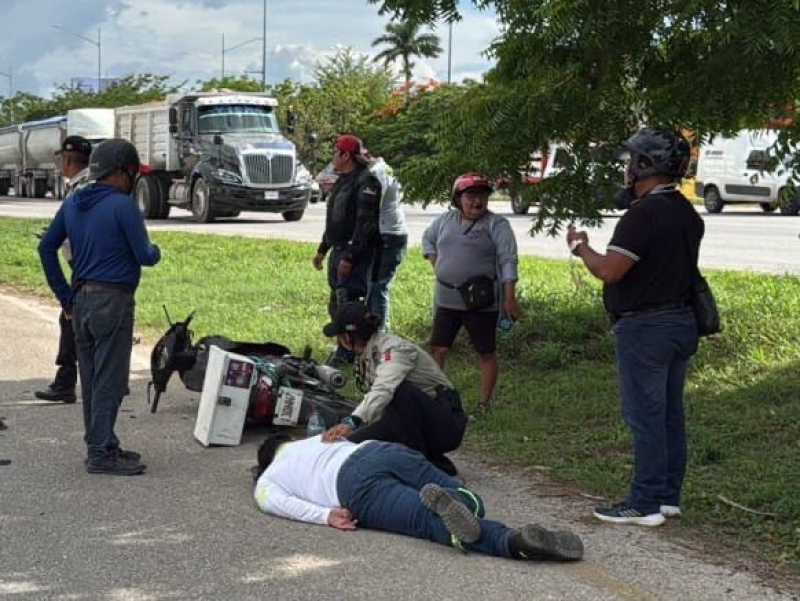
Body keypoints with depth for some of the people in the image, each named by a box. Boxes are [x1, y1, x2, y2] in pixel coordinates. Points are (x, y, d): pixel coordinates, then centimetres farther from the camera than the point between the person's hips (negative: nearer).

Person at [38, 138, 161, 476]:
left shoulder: (72, 204, 11)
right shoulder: (123, 206, -13)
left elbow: (46, 247, 15)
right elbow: (144, 256, -13)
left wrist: (65, 296, 17)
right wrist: (156, 251, 11)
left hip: (81, 300, 8)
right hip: (113, 301, -8)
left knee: (91, 380, 13)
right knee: (109, 381, -3)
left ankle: (100, 446, 22)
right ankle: (102, 454, 0)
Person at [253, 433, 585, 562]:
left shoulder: (266, 479, 29)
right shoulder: (316, 439, 45)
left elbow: (272, 500, 7)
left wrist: (326, 515, -1)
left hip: (357, 485, -4)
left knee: (438, 525, -21)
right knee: (472, 505, 4)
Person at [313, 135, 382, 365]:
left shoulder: (366, 182, -14)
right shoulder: (342, 181, 18)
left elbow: (366, 223, -20)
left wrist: (350, 256, -24)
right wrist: (322, 250, 25)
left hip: (357, 252, -10)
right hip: (339, 250, 10)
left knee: (347, 303, -12)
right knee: (336, 303, 13)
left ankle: (346, 354, -7)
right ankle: (345, 349, 22)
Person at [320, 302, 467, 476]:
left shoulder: (394, 349, -22)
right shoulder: (365, 356, 6)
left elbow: (384, 391, -41)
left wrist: (351, 422, -54)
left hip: (446, 425, -9)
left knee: (401, 391, -35)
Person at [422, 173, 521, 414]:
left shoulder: (496, 224, -7)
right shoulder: (446, 219, 8)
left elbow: (508, 261, -11)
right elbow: (428, 239, 26)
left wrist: (509, 298, -18)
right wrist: (437, 266, 11)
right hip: (446, 299, 5)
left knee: (486, 353, 5)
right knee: (437, 349, 6)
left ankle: (485, 403, 13)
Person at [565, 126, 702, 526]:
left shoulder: (643, 215, -19)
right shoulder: (687, 214, 12)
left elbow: (609, 270, -22)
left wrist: (580, 246, -4)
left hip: (645, 328, -9)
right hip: (681, 322, 9)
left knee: (645, 417, -4)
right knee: (670, 414, 14)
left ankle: (645, 504, 0)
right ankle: (668, 496, 21)